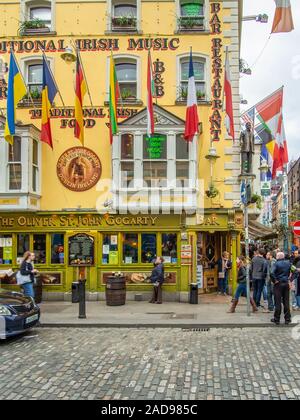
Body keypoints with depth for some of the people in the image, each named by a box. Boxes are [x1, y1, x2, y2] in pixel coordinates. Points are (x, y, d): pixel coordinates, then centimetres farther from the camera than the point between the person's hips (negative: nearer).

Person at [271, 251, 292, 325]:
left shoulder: (276, 263, -12)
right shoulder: (288, 263, 4)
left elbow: (272, 273, -23)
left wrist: (274, 280, -10)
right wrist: (290, 279, 9)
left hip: (278, 284, -4)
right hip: (286, 283, 4)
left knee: (278, 302, 2)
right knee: (286, 302, 9)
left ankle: (277, 319, 8)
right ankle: (287, 319, 13)